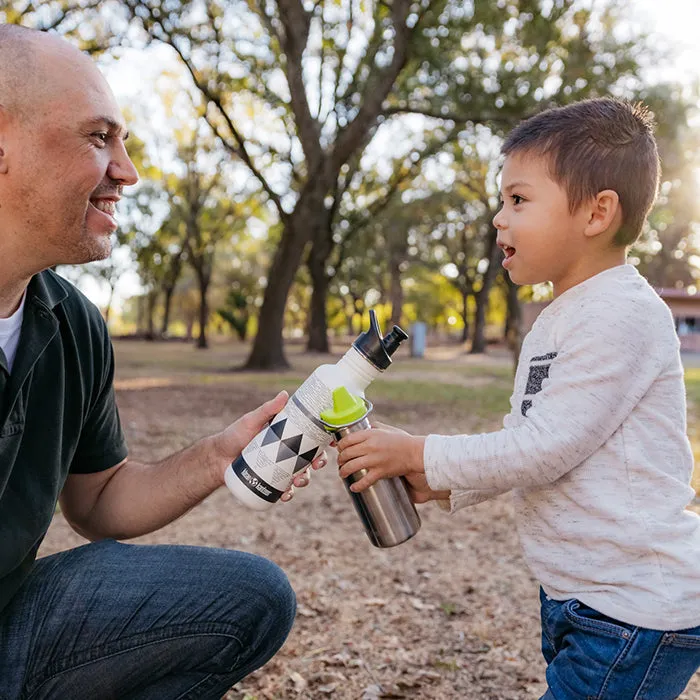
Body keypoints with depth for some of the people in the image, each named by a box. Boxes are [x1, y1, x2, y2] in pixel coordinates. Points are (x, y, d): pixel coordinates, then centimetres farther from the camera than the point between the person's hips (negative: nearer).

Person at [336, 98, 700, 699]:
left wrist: (421, 455, -13)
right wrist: (444, 485, 5)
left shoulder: (622, 315, -20)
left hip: (635, 612, -9)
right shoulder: (556, 320, 11)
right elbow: (528, 444, 16)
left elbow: (544, 447, -22)